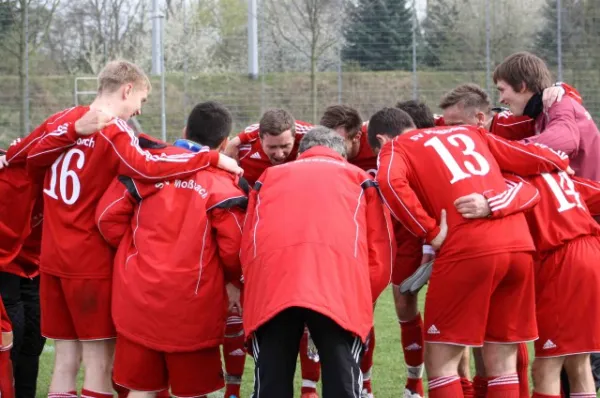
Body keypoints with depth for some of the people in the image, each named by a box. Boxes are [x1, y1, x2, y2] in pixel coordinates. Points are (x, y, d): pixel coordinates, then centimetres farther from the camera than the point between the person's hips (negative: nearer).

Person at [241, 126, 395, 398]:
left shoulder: (269, 176, 34)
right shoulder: (360, 178, 31)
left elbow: (247, 248, 23)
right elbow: (380, 257, 19)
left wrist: (259, 296, 31)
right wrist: (360, 302, 29)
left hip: (271, 284, 1)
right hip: (339, 283, -1)